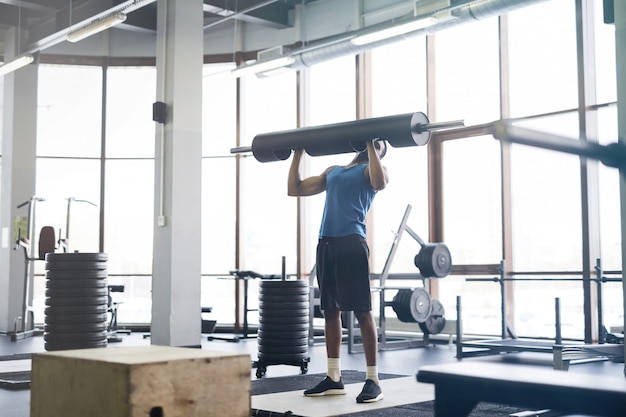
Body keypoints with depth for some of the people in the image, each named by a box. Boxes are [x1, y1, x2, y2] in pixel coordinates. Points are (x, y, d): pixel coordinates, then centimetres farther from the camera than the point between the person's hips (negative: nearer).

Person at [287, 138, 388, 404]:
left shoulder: (370, 170, 7)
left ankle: (372, 380, -3)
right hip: (326, 243, 7)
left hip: (351, 242, -7)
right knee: (330, 310, 9)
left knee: (362, 311, -7)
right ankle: (333, 378, 17)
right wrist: (298, 154, 22)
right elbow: (294, 189, 25)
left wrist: (370, 146, -14)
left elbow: (380, 183, -20)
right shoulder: (333, 171, 26)